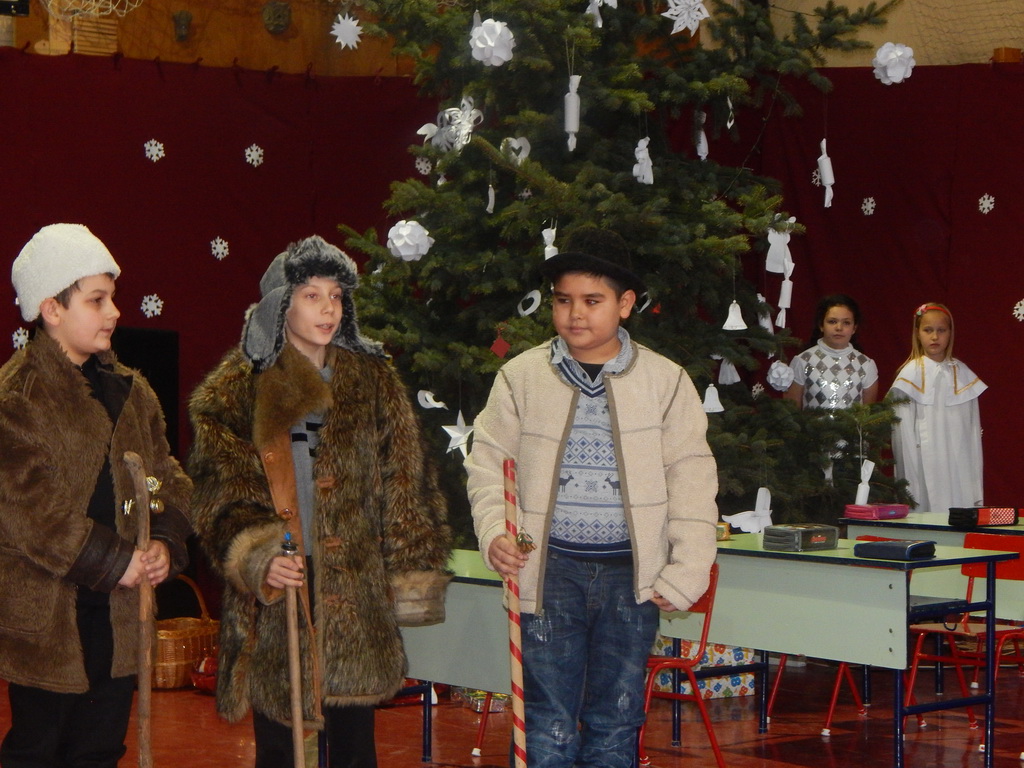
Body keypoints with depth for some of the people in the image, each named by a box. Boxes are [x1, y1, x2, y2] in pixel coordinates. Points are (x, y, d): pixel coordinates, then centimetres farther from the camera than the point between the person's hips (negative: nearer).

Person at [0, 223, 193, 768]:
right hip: (45, 613, -7)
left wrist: (165, 542, -5)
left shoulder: (129, 389, 13)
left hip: (119, 611, 7)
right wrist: (115, 561, -17)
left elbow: (167, 476, 15)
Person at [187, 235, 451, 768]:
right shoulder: (237, 389, 1)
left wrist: (411, 576, 4)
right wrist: (257, 558, -22)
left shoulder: (373, 381, 9)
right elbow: (221, 492, -5)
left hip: (355, 594, 2)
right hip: (273, 596, -2)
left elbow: (404, 487, 10)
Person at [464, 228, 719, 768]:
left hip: (631, 577, 0)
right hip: (550, 571, 0)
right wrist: (493, 533, -7)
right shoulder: (521, 377, 3)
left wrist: (684, 576, -2)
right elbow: (487, 462, 10)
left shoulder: (665, 381, 3)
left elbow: (691, 479, 4)